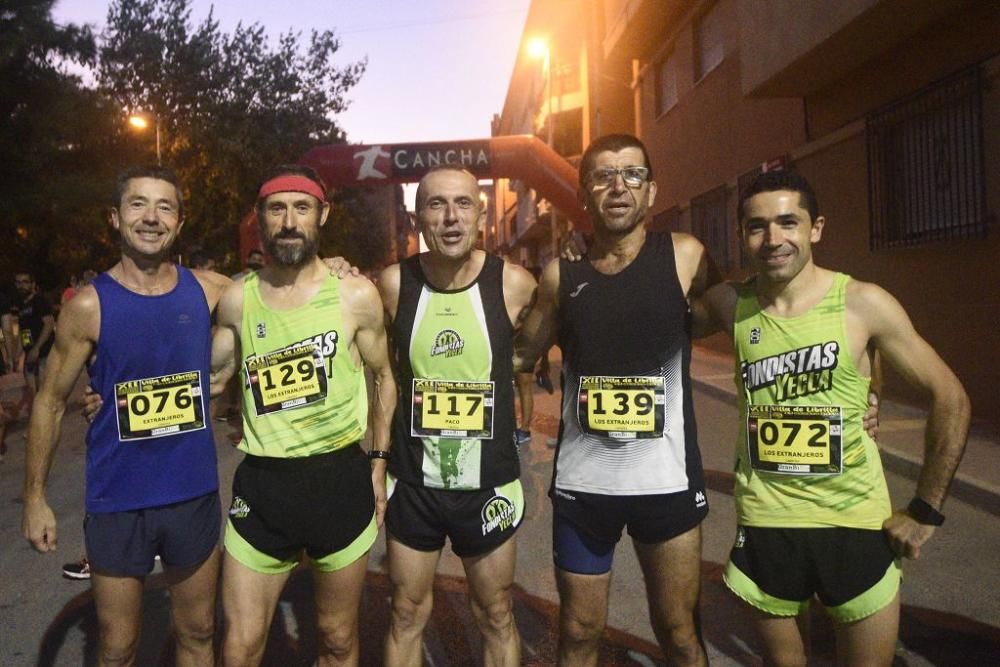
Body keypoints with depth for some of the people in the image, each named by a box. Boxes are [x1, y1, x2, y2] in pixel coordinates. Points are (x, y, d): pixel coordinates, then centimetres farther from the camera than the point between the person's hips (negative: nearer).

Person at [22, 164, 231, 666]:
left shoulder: (209, 291, -3)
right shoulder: (89, 305, -9)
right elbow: (51, 402, -1)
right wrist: (35, 497, -2)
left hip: (195, 494, 2)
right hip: (117, 502, -2)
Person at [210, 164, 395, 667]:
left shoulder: (356, 295, -5)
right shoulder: (237, 299, 1)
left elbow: (383, 377, 6)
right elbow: (213, 376, 13)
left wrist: (378, 463, 3)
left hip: (341, 480, -1)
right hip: (262, 484, 2)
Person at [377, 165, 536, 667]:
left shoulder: (514, 284, -13)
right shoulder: (394, 284, -10)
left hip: (489, 483, -1)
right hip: (413, 482, 1)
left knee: (495, 618, 17)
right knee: (407, 616, 17)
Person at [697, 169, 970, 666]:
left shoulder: (863, 304, -10)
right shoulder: (730, 304, -4)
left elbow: (950, 399, -4)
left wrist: (926, 510, -4)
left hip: (855, 522, -1)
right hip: (764, 522, 1)